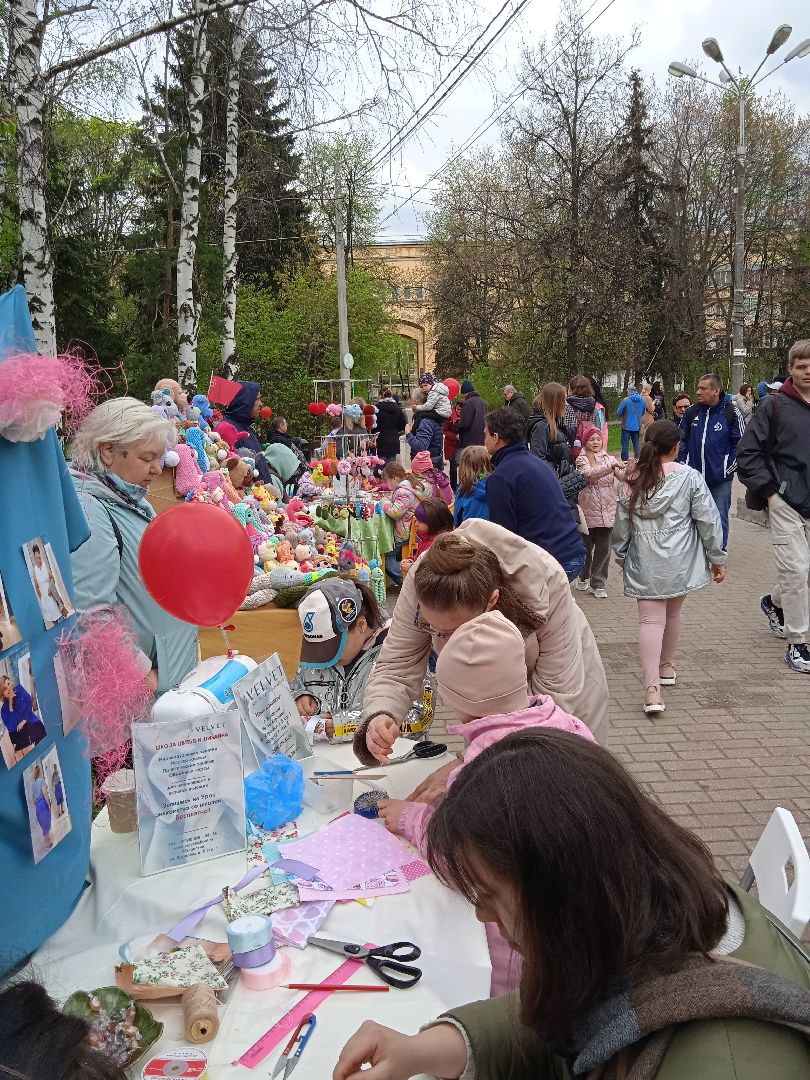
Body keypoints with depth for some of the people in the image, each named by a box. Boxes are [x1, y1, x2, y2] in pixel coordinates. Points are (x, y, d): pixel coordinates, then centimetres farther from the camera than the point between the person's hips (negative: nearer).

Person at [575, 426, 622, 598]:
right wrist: (611, 466, -33)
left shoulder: (609, 458, 5)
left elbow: (623, 474, -9)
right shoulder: (581, 460, -3)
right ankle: (584, 577, 35)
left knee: (604, 549, 4)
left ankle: (598, 584, 15)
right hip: (588, 511, -2)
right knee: (587, 548, 12)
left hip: (607, 511, 2)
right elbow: (589, 474, -23)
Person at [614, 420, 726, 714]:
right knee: (672, 614, 20)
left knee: (650, 620, -2)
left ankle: (652, 687, -15)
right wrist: (718, 558, 5)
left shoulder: (632, 481, 1)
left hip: (644, 564, 0)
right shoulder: (690, 477, -6)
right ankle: (667, 668, 39)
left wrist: (621, 557, 22)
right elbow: (708, 520, -4)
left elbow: (621, 524, 7)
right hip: (680, 562, 0)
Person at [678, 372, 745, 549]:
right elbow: (682, 440, 14)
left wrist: (729, 467, -8)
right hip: (694, 476, 3)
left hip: (720, 479, -3)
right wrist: (683, 463, 6)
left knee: (720, 518, 5)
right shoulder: (691, 412, 4)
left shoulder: (732, 413, -7)